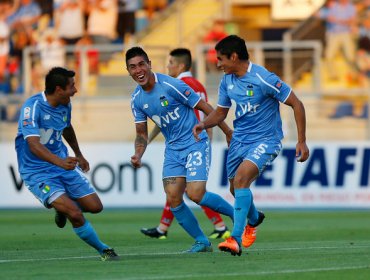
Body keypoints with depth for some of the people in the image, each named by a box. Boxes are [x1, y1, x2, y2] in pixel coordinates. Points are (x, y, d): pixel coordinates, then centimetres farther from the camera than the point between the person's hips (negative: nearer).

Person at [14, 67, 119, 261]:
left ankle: (63, 206, 33)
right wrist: (60, 162, -50)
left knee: (95, 206, 2)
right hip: (36, 171, -7)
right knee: (75, 214, -21)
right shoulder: (33, 107, -24)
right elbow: (33, 144, -35)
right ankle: (103, 250, -1)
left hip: (64, 164, 7)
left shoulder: (65, 105, 1)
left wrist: (78, 154, 37)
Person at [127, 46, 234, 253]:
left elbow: (204, 107, -12)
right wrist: (138, 155, -9)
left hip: (195, 143, -6)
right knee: (173, 200, -5)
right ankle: (202, 242, 10)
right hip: (173, 149, 6)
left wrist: (228, 132, -7)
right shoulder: (137, 100, 1)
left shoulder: (171, 85, -18)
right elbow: (142, 133, 11)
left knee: (195, 194, -18)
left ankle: (238, 214, 4)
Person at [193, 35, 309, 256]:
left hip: (265, 140, -7)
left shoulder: (263, 79, -19)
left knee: (241, 178, -28)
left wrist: (302, 141, -14)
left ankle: (235, 239, -30)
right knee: (236, 188, 15)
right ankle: (254, 219, 50)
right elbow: (221, 112, 15)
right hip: (240, 139, 7)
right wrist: (204, 124, -7)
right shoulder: (227, 80, 2)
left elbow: (296, 104, -14)